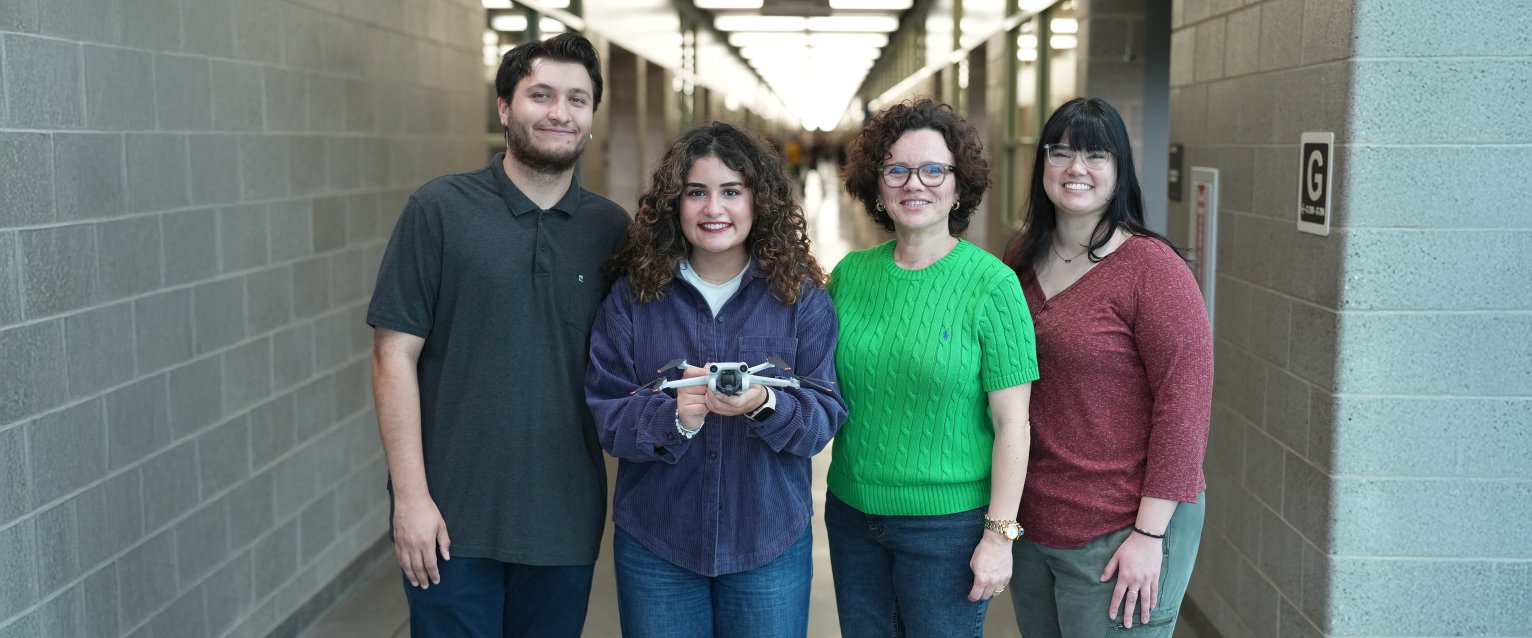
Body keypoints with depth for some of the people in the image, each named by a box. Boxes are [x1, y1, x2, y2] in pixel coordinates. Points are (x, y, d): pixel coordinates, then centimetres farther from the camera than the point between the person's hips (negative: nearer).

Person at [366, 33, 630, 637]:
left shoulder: (612, 227, 4)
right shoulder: (439, 209, -5)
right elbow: (394, 356, -6)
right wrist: (411, 497, -10)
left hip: (567, 520, 3)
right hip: (452, 519, -2)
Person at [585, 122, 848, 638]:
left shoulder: (801, 296, -2)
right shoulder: (633, 295, -1)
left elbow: (825, 415, -7)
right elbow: (605, 413, -5)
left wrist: (765, 406, -27)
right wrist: (672, 416, -25)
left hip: (770, 544, 0)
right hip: (655, 544, 1)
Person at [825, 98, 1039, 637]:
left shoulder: (991, 284, -12)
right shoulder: (850, 274, 1)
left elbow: (1011, 424, -12)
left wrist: (999, 534, -13)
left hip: (947, 522, -4)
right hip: (852, 512, 4)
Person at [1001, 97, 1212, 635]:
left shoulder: (1151, 268, -14)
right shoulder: (1023, 259, 6)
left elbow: (1184, 402, -16)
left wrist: (1150, 534, -17)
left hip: (1117, 535, -6)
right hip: (1030, 527, 6)